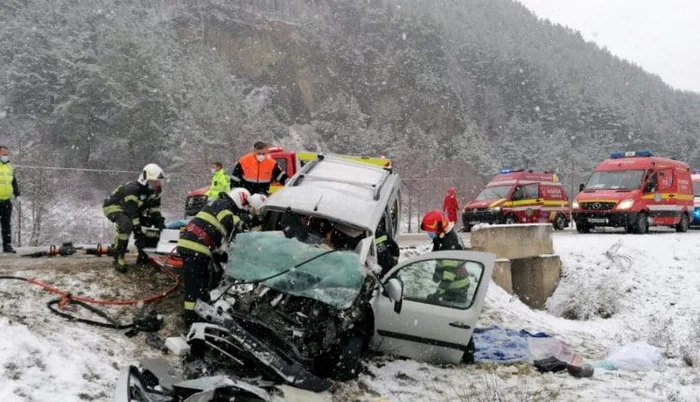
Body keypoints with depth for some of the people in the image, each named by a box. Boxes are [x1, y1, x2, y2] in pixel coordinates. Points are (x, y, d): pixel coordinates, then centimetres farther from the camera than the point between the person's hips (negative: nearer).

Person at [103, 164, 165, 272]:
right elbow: (131, 214, -34)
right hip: (113, 206, -9)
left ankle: (144, 253, 17)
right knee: (126, 224, -36)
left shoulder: (156, 190, -11)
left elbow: (155, 209, -2)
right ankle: (118, 257, -25)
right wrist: (138, 233, -33)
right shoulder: (132, 190, -35)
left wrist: (160, 223, -17)